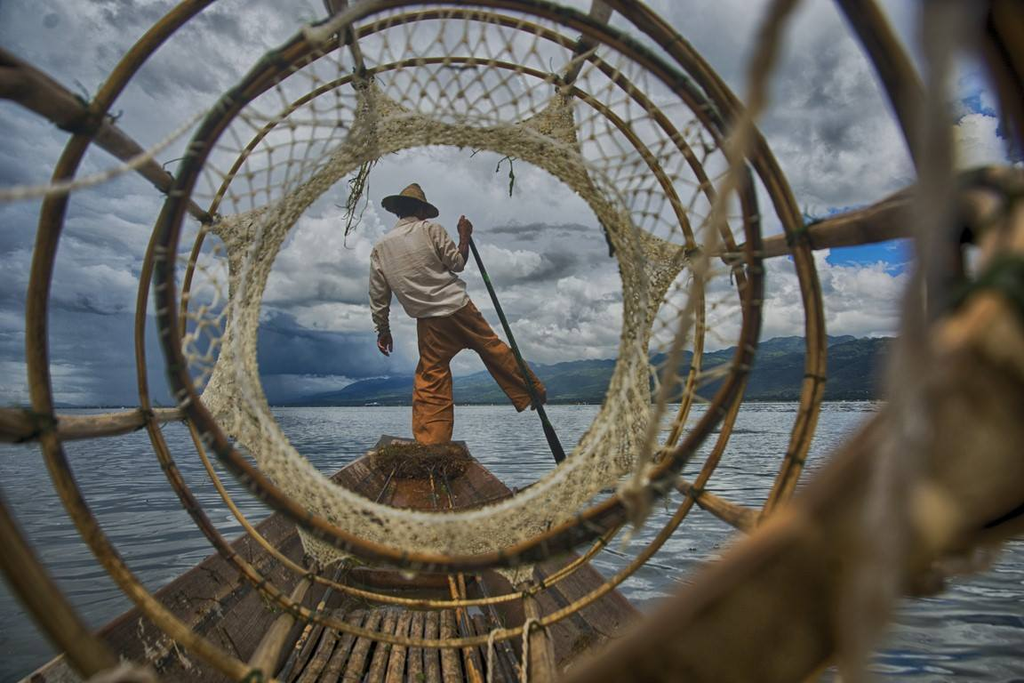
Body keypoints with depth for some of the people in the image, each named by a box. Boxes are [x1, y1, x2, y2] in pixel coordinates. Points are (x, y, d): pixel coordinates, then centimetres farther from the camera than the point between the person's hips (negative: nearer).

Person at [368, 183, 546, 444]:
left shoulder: (379, 248, 8)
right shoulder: (430, 229, 0)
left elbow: (378, 296, 9)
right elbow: (457, 263, 0)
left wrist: (383, 331, 17)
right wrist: (465, 236, 14)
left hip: (429, 323, 1)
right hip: (459, 307, -1)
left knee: (430, 383, 5)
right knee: (494, 350, 14)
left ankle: (429, 447, 5)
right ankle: (533, 392, 26)